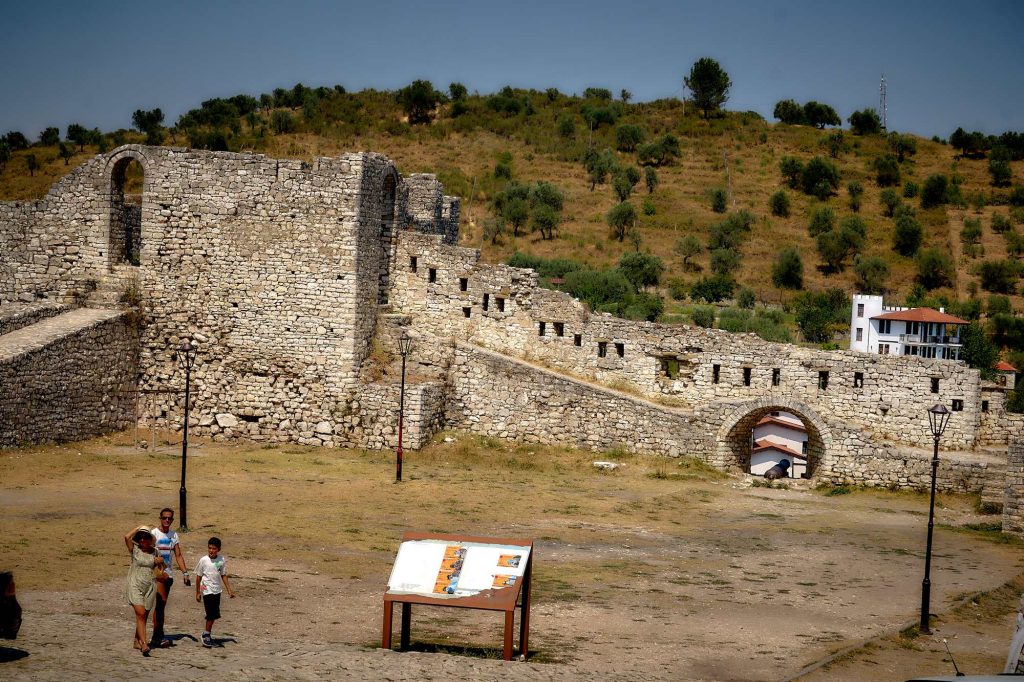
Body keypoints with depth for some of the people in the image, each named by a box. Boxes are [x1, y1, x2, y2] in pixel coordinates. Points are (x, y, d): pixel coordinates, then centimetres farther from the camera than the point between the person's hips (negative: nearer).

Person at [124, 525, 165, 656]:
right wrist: (138, 528, -4)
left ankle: (137, 641, 25)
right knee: (140, 614, -15)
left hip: (150, 587, 4)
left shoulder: (154, 552, 7)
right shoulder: (135, 550, -1)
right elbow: (127, 536, -19)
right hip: (136, 586, -3)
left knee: (144, 616, 9)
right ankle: (144, 644, -21)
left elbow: (161, 567, 23)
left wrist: (161, 561, 0)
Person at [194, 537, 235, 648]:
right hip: (207, 590, -4)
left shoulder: (221, 560, 1)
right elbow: (198, 576, -2)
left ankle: (207, 633, 23)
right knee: (211, 614, -7)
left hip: (217, 590, 4)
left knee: (214, 614, 8)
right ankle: (207, 635, 6)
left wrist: (229, 590, 8)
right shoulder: (204, 560, -9)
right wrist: (198, 592, 0)